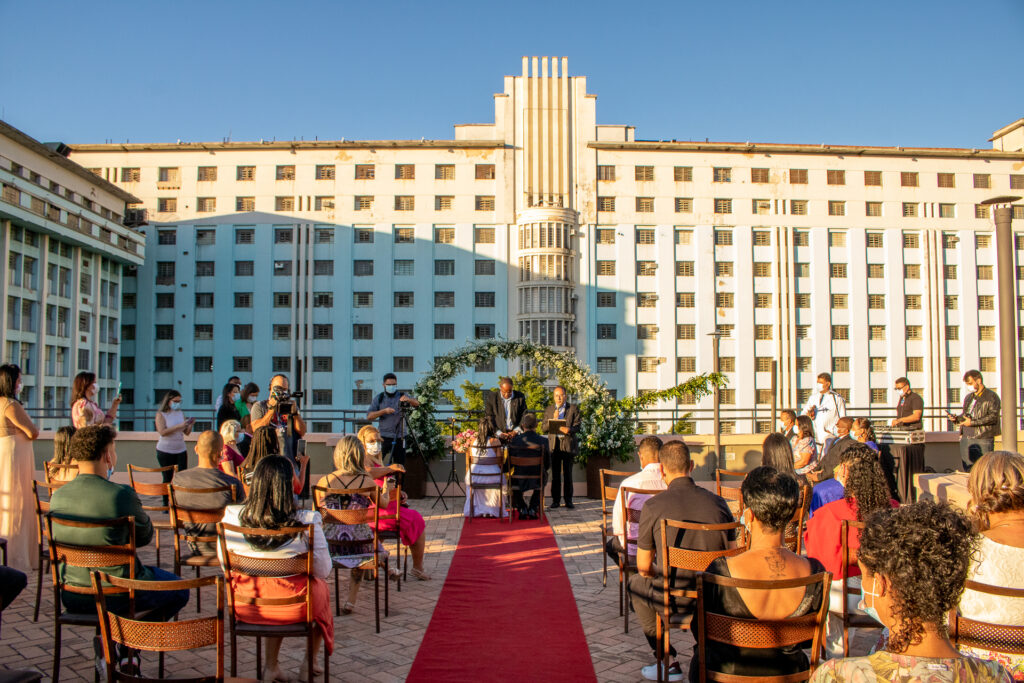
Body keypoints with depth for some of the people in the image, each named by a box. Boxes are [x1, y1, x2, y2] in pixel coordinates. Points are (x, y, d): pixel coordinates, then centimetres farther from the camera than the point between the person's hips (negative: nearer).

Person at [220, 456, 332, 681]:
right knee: (320, 587, 32)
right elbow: (323, 571, -12)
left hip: (246, 608, 3)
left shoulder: (231, 516, -15)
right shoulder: (308, 521, -23)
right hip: (294, 608, -3)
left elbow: (225, 566, 0)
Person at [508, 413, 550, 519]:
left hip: (519, 480, 0)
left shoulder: (515, 440, -13)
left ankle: (522, 509, 27)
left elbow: (509, 462, -2)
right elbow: (548, 463, -4)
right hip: (536, 481, 0)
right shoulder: (543, 441, -14)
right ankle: (533, 509, 27)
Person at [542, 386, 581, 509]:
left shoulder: (573, 408, 6)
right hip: (554, 445, 2)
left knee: (567, 474, 1)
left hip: (568, 444, -2)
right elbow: (543, 428, 5)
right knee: (555, 474, 3)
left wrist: (569, 430, -21)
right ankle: (555, 500, 8)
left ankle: (568, 500, 7)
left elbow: (577, 427, 0)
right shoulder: (548, 410, 12)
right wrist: (553, 419, -10)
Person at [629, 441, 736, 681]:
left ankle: (668, 662, 26)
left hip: (672, 598, -4)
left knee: (636, 583, 28)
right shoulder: (717, 501, -1)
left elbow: (644, 567, -4)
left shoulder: (653, 506, -11)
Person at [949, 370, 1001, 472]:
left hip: (982, 440, -7)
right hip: (965, 439, 7)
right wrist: (956, 418, 6)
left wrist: (972, 422, -17)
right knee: (968, 471, 8)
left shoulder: (991, 396, -3)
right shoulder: (968, 397, 20)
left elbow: (993, 417, -14)